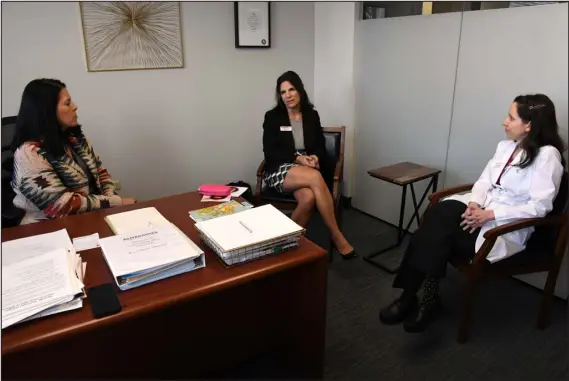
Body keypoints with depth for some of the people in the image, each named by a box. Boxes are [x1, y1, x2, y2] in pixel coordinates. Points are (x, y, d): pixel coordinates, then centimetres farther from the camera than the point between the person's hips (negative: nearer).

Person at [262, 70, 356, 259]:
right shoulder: (272, 117, 0)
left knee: (308, 198, -35)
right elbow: (270, 152, -4)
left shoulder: (312, 115, 10)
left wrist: (316, 157, -12)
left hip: (307, 170, 3)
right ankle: (337, 237, -26)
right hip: (280, 171, -3)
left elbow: (321, 146, 11)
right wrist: (297, 158, -17)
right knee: (315, 177, -35)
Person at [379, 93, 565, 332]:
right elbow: (484, 181, 11)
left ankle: (412, 295, -15)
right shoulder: (505, 146, 14)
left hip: (508, 226, -6)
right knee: (440, 212, -25)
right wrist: (474, 203, -11)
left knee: (438, 230, -28)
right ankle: (412, 295, -24)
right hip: (481, 210, 6)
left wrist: (490, 214, -21)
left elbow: (540, 206, -16)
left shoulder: (547, 155, -9)